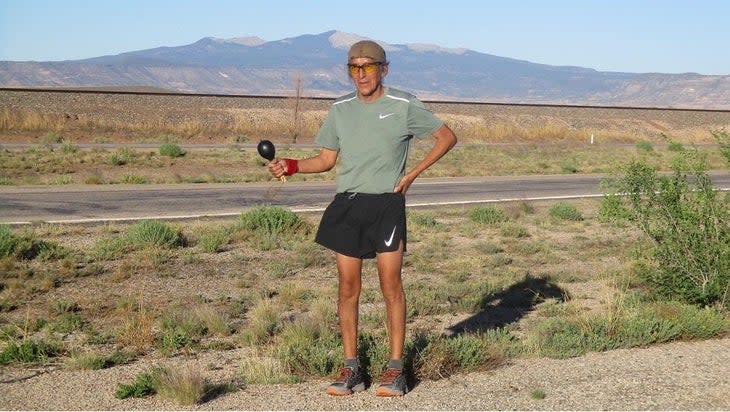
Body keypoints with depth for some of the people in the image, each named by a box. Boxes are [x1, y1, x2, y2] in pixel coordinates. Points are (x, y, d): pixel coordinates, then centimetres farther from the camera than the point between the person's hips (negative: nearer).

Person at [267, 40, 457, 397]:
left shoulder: (404, 106, -2)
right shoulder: (340, 109, 9)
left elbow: (447, 136, 5)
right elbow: (327, 159, 14)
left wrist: (413, 173, -3)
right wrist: (291, 166, -4)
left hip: (387, 205, -3)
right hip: (347, 205, 3)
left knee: (391, 286, -4)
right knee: (348, 288, 2)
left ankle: (395, 370, 4)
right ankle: (350, 368, 11)